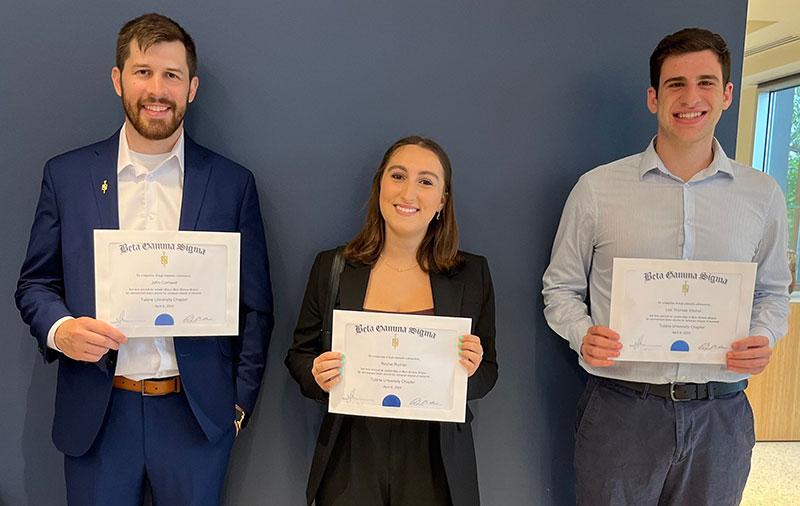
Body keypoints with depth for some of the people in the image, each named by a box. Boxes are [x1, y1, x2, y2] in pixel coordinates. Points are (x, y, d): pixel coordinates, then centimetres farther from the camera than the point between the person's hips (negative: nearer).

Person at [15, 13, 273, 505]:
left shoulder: (233, 183, 0)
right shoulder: (67, 174, 3)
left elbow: (256, 307, 2)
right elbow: (35, 283, 8)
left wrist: (240, 403, -1)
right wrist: (58, 329, -13)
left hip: (197, 413, 0)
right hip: (96, 414, 1)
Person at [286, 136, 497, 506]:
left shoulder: (472, 274, -1)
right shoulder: (331, 267, -1)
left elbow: (487, 374, 4)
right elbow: (299, 354, 7)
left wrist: (471, 372, -18)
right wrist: (317, 376, -15)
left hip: (435, 462, 0)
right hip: (350, 461, 0)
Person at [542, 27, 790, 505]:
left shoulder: (763, 194, 5)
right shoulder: (596, 189, -3)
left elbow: (773, 290, 15)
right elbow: (561, 288, 4)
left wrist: (764, 337, -5)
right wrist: (583, 335, -15)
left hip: (720, 415, 2)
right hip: (619, 408, -2)